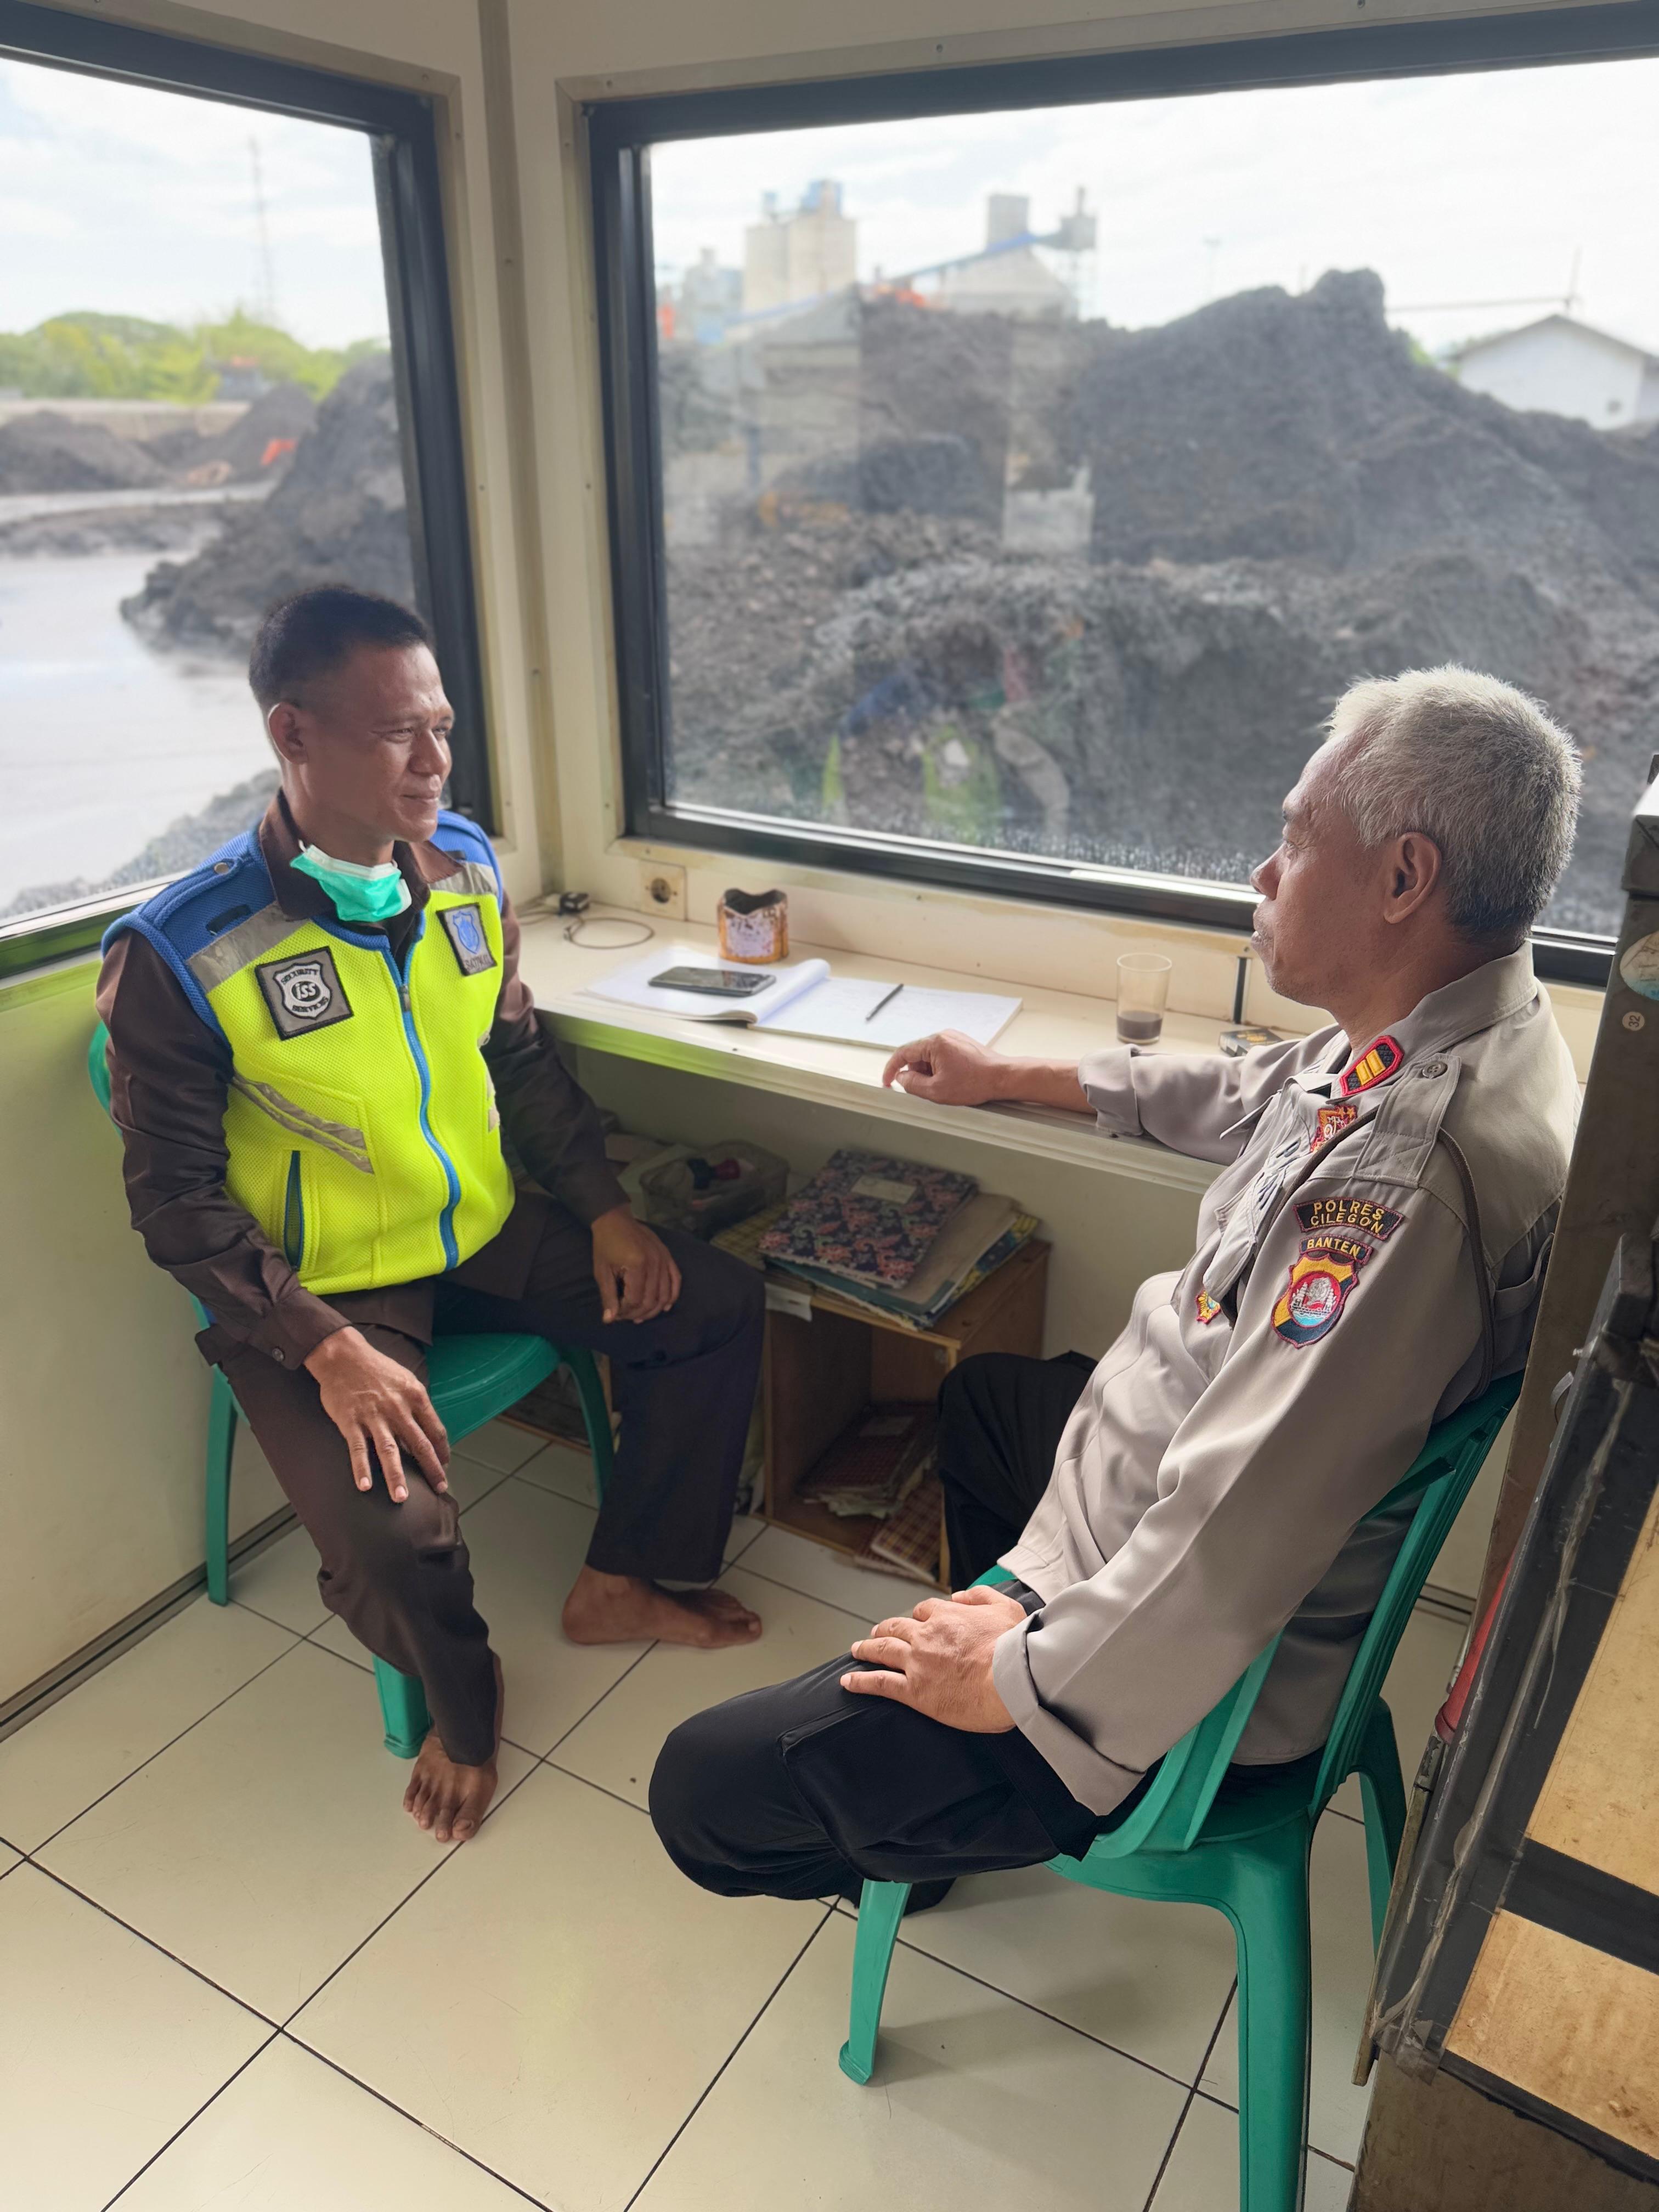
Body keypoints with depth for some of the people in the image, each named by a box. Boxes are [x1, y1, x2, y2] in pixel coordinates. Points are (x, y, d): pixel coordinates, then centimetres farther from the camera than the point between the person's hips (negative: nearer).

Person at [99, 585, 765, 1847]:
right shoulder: (179, 957, -20)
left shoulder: (465, 869, -3)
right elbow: (179, 1200, -14)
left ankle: (621, 1585, 20)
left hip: (488, 1233, 6)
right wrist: (326, 1346, -24)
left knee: (717, 1305, 0)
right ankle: (462, 1702, 13)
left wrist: (604, 1208, 1)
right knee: (393, 1531, -26)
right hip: (320, 1288, -5)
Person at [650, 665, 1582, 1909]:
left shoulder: (1416, 1162, -36)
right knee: (982, 1393, 36)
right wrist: (1008, 1079, 24)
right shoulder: (1436, 1037, -3)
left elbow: (1228, 1543, -37)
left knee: (705, 1794, -6)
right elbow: (1240, 1098, 16)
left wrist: (1016, 1680, -20)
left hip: (1177, 1670, -10)